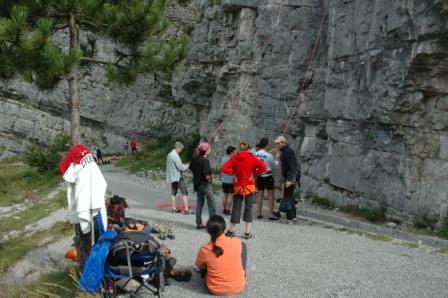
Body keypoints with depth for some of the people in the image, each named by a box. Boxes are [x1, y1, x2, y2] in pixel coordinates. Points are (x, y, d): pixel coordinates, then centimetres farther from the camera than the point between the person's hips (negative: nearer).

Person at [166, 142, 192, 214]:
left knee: (173, 193, 12)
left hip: (171, 177, 9)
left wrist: (184, 165, 15)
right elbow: (180, 167, -18)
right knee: (184, 193, -6)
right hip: (177, 177, -9)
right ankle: (186, 210, -9)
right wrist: (187, 166, -1)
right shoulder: (175, 155, -17)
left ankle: (173, 209, 15)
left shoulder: (169, 154, 12)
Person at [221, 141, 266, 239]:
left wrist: (233, 173, -1)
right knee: (248, 208, 4)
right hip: (249, 186, -1)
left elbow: (224, 168, -10)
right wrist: (254, 172, -3)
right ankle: (247, 233, 4)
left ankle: (232, 231, 14)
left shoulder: (234, 157, -1)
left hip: (238, 186, 1)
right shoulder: (252, 157, -5)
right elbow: (263, 167, -14)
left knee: (236, 208, 9)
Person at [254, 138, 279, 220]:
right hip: (267, 176, -5)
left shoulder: (255, 154, -4)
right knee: (271, 195, 4)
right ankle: (271, 215, 4)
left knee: (260, 195, 13)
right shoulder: (269, 155, -16)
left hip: (259, 176, 5)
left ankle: (259, 213, 16)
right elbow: (274, 165, -1)